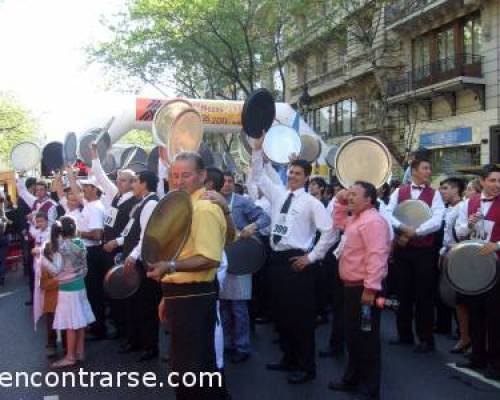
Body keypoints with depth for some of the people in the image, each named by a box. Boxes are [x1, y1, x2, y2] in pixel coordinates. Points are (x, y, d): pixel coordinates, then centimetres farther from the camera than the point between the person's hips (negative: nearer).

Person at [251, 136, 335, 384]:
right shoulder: (278, 194, 10)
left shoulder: (311, 202, -7)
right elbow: (258, 176, 15)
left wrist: (312, 257, -11)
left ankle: (306, 367, 12)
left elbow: (329, 231, -11)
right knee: (281, 313, 14)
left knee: (301, 316, 0)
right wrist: (258, 149, 3)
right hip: (277, 258, 6)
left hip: (297, 261, -6)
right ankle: (289, 359, 30)